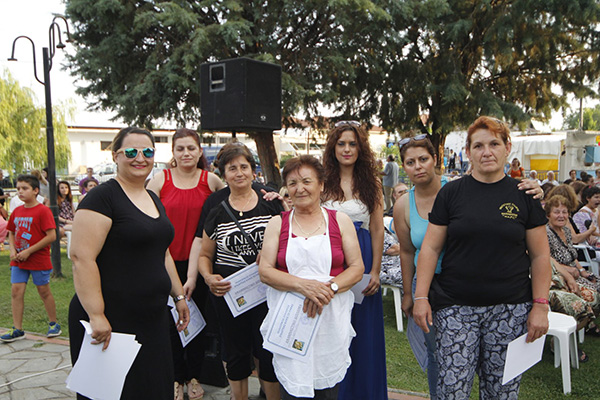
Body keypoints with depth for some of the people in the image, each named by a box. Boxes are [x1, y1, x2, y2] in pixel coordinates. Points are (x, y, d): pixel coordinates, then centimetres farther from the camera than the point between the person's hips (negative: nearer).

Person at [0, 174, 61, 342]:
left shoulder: (43, 211, -13)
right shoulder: (17, 211, 7)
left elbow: (51, 236, -19)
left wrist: (28, 251, -18)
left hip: (39, 260, -6)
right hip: (18, 260, 6)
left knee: (44, 291, 6)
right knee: (16, 291, 2)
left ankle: (54, 324, 23)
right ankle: (17, 330, 11)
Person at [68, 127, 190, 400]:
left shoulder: (154, 200, 13)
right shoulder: (102, 197, -13)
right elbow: (81, 258, -20)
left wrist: (179, 296, 20)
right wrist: (96, 316, -24)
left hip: (153, 319, 8)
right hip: (110, 323, -8)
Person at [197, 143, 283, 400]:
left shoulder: (271, 205, 0)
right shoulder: (217, 213, 4)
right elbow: (204, 255, 10)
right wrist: (209, 277, -9)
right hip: (228, 292, 1)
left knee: (268, 353, 5)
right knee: (236, 354, 13)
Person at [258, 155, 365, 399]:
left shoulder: (340, 221, 6)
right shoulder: (278, 223, 6)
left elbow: (357, 268, 3)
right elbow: (265, 271, -1)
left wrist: (329, 288, -15)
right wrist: (303, 285, -16)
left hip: (331, 318, 0)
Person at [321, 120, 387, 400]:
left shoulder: (371, 182, 3)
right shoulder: (323, 181, 2)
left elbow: (377, 230, 2)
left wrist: (375, 271, -4)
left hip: (362, 260, 0)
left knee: (364, 332, 8)